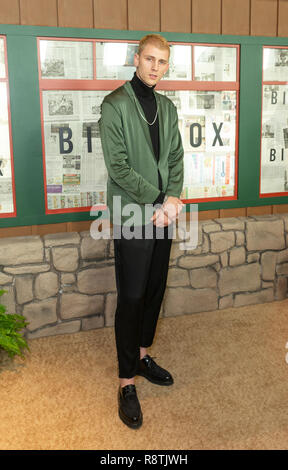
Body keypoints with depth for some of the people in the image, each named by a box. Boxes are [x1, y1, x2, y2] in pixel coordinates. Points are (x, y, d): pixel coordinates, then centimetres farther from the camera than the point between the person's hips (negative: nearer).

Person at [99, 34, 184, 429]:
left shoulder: (167, 107, 13)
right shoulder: (115, 105, -9)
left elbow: (176, 157, 11)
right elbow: (118, 166, -15)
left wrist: (174, 196, -7)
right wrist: (159, 201, -17)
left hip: (163, 215, 7)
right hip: (132, 217, -6)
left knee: (155, 290, 14)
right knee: (131, 298, -2)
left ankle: (142, 355, 34)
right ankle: (127, 382, 11)